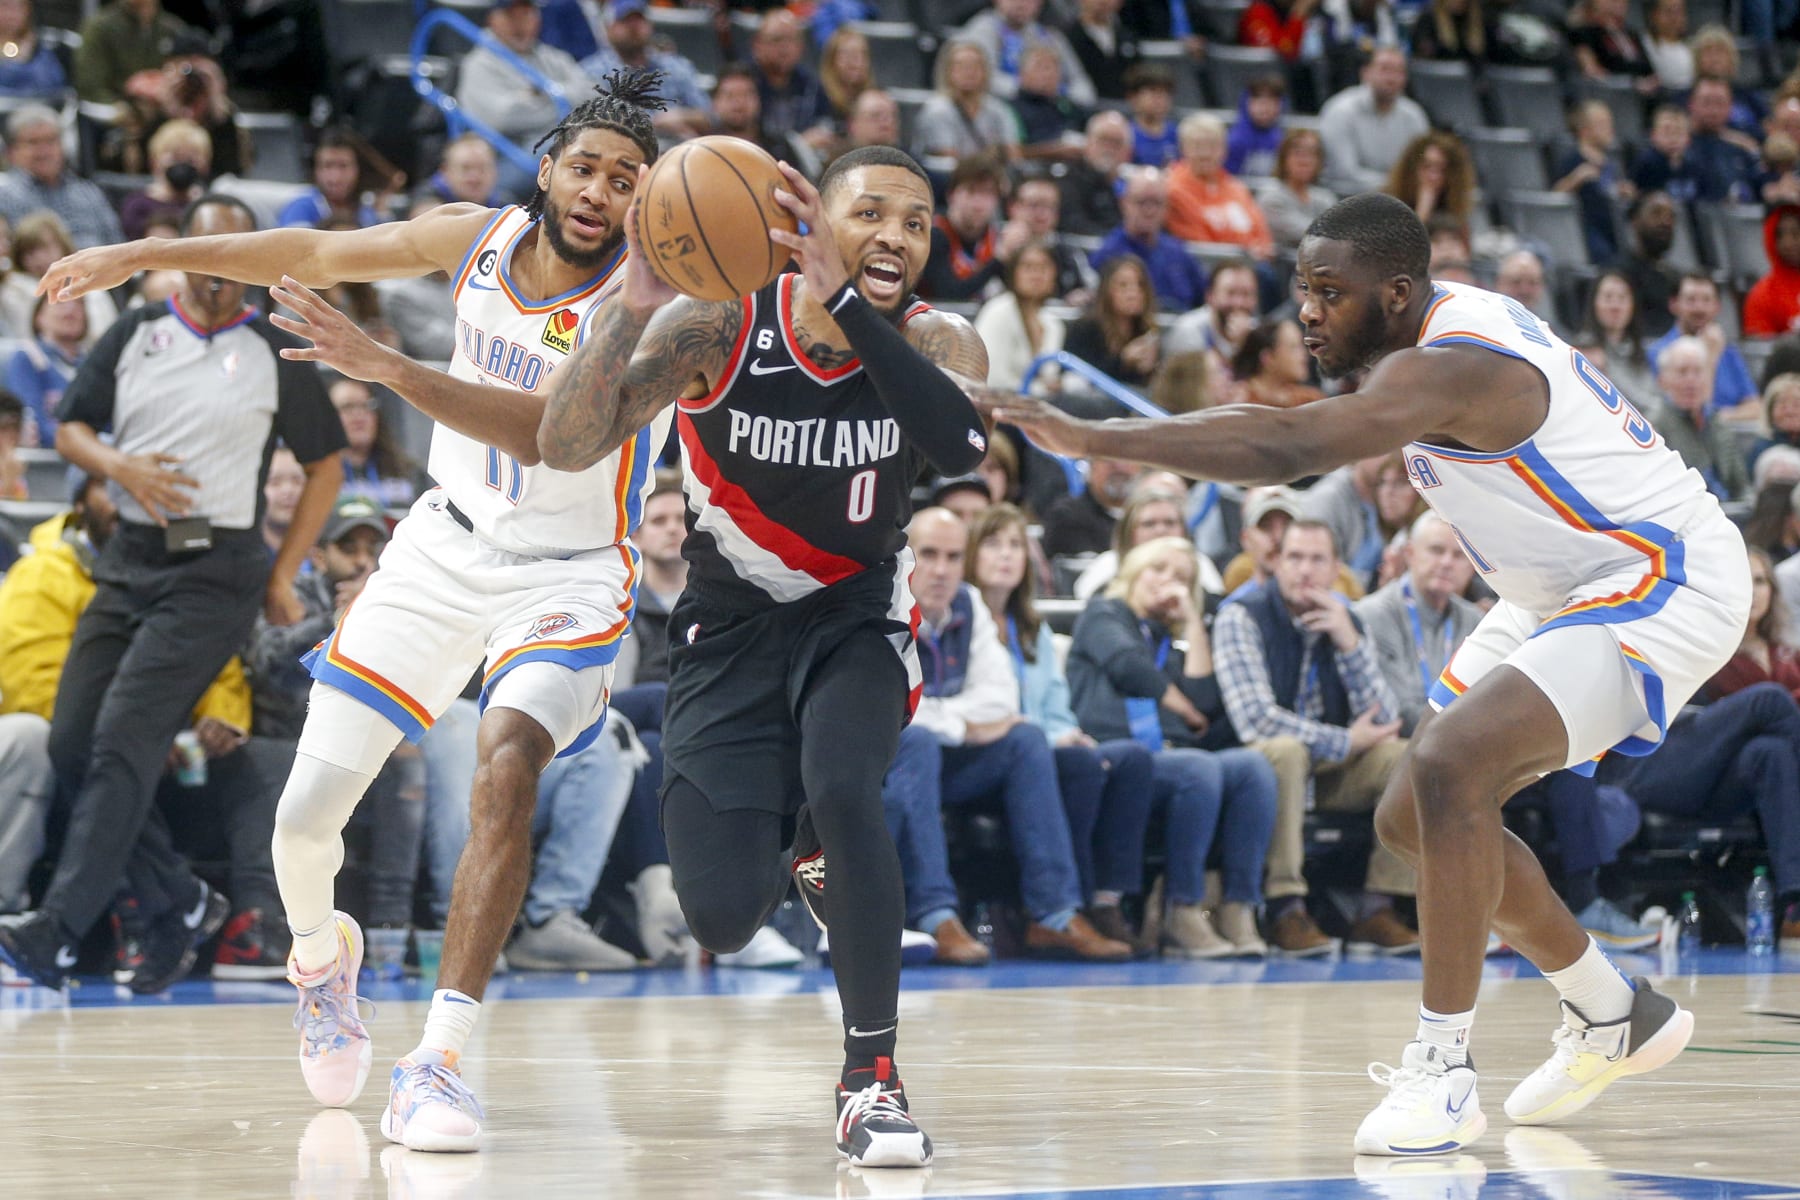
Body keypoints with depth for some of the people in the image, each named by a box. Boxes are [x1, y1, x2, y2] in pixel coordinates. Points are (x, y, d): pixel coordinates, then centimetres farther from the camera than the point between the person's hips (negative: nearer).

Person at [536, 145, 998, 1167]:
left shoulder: (936, 345, -15)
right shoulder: (718, 326, -17)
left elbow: (966, 447, -38)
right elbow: (566, 448, -26)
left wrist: (845, 305, -45)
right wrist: (636, 308, -41)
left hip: (857, 621, 0)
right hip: (731, 629, 0)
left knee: (842, 790, -32)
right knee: (723, 921, -7)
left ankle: (874, 1080, -16)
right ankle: (798, 857, 33)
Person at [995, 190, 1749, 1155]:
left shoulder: (1449, 368, -28)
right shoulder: (1440, 322, 2)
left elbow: (1286, 449, -41)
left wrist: (1092, 439, -41)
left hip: (1661, 584, -11)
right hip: (1567, 593, 11)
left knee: (1449, 764, -29)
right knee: (1414, 819, 11)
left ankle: (1441, 1073, -24)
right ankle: (1616, 1018, 28)